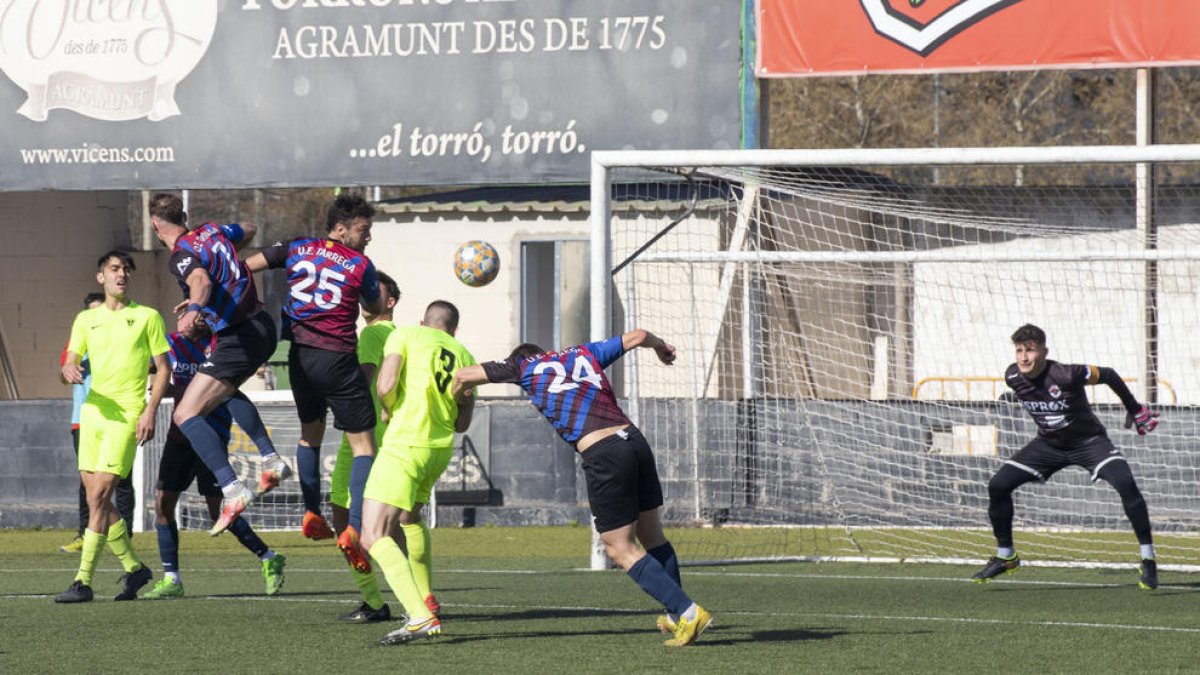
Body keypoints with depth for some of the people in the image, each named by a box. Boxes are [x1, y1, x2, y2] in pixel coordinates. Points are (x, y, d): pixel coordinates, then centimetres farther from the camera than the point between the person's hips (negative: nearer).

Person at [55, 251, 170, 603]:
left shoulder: (147, 317, 3)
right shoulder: (86, 319, 15)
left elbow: (162, 369, 3)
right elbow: (70, 363, 12)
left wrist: (150, 411, -9)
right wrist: (70, 370, -13)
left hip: (127, 416, -5)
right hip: (92, 412, 5)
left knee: (99, 496, -14)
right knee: (97, 500, 6)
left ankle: (84, 581, -16)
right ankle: (134, 568, 22)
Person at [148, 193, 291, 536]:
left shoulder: (182, 256, -14)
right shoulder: (211, 231, 11)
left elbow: (201, 280, -37)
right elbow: (248, 230, 32)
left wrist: (195, 308, -56)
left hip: (239, 338, -9)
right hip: (263, 326, 9)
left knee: (185, 414, -11)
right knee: (226, 389, 37)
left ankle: (233, 490, -23)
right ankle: (272, 460, 33)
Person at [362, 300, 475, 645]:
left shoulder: (405, 335, 1)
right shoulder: (464, 357, 14)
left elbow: (385, 387, -12)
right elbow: (462, 423, 14)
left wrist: (388, 411, 9)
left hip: (405, 445, -7)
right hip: (441, 449, 7)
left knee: (374, 538, -12)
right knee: (409, 517, 34)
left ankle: (421, 617, -29)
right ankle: (426, 601, 43)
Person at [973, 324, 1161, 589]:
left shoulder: (1065, 375, -30)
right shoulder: (1013, 377, -13)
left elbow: (1108, 375, -15)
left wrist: (1135, 410, -5)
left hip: (1088, 441, -5)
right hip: (1048, 444, 5)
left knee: (1126, 484, -29)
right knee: (998, 486, -7)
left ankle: (1148, 559, -19)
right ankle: (1005, 556, 12)